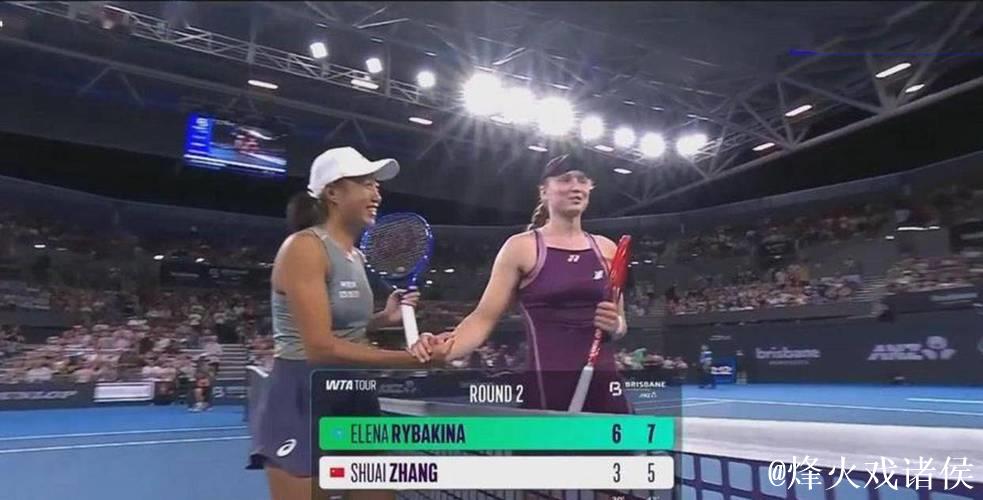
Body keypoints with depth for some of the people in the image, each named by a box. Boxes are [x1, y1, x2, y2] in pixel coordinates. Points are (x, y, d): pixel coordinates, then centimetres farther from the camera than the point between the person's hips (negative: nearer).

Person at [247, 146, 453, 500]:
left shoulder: (356, 255, 10)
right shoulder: (304, 247, -16)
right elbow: (321, 347, -23)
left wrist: (384, 318, 0)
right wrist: (409, 359, -24)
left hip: (355, 397, 8)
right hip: (302, 403, -8)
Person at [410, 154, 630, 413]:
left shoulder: (606, 248, 11)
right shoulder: (521, 247, -2)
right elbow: (484, 317, -6)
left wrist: (615, 325, -4)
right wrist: (443, 349, -24)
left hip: (604, 381, 5)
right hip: (549, 386, -4)